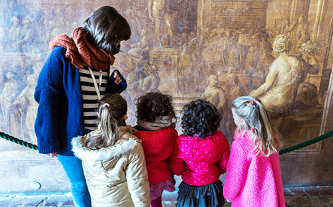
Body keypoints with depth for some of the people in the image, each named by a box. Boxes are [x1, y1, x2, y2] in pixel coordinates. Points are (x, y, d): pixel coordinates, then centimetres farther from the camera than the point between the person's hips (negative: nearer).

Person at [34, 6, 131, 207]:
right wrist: (49, 142, -11)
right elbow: (47, 100, -12)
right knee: (82, 186, 14)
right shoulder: (63, 55, -14)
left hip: (100, 136, 5)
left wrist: (115, 84, -4)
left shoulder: (102, 57, 5)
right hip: (72, 136, -5)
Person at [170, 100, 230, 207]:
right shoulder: (220, 139, -21)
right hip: (212, 185, 2)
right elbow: (224, 166, -7)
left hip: (190, 189, -2)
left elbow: (176, 170, -14)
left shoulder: (181, 143, -29)